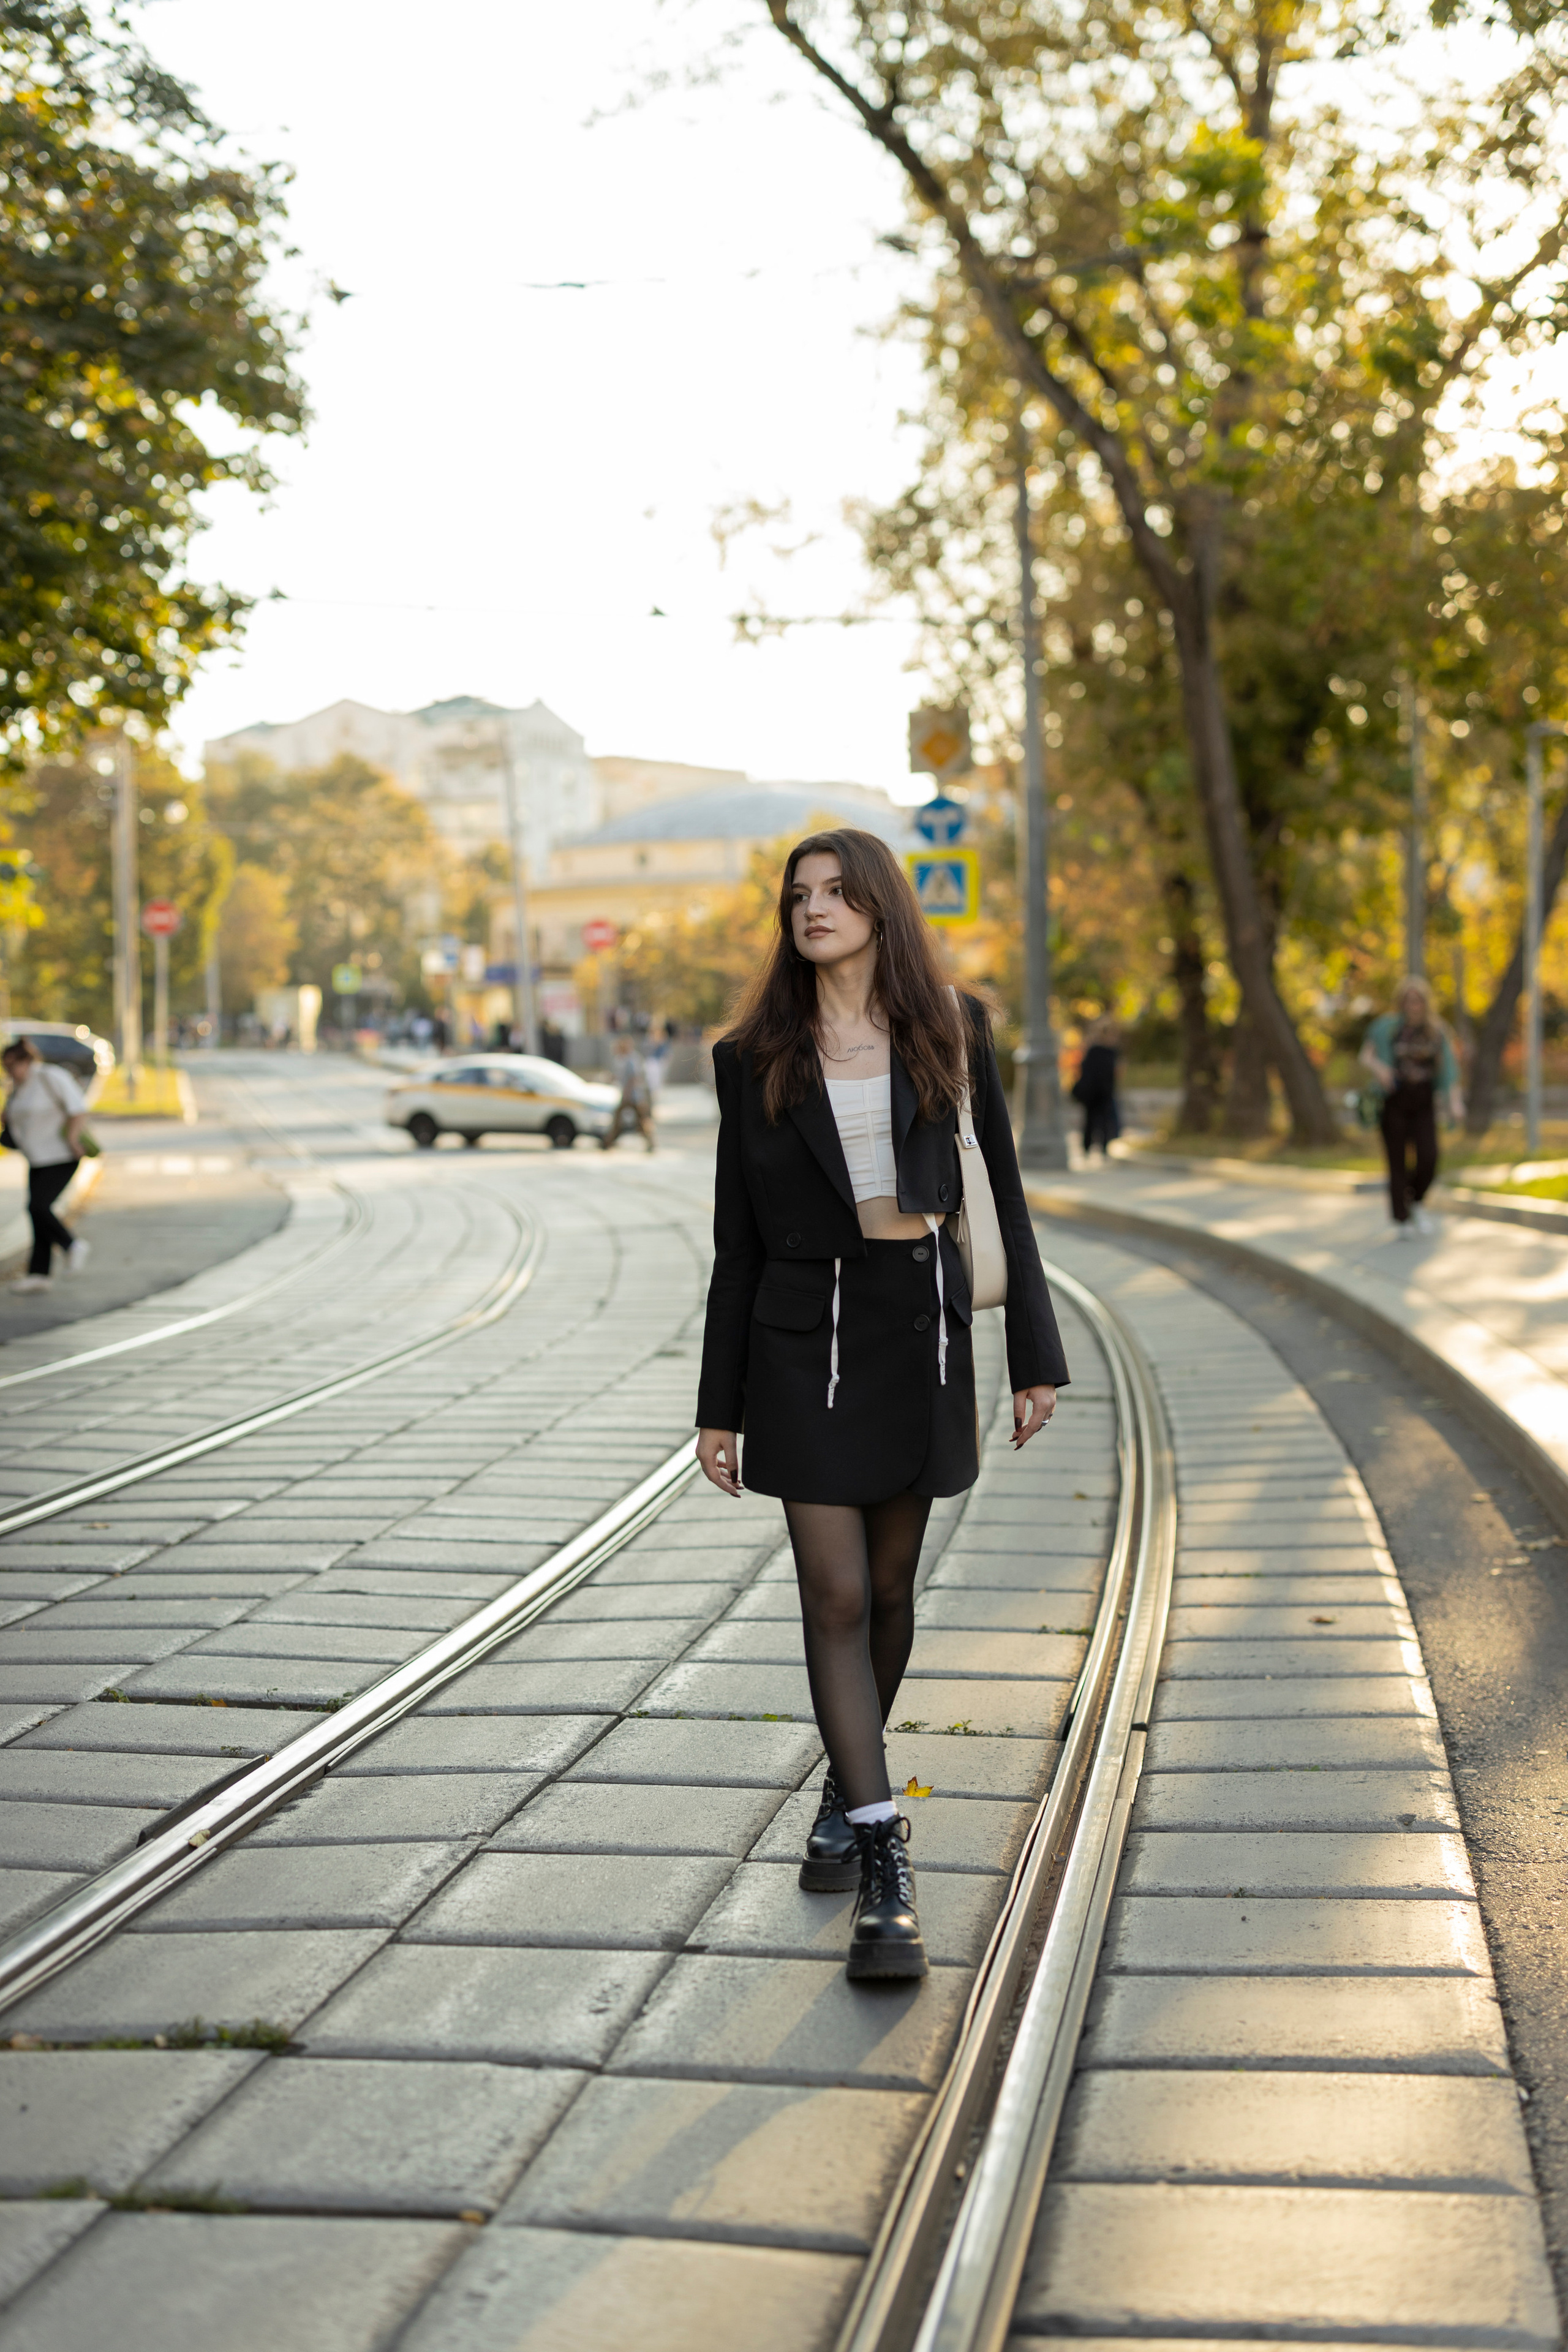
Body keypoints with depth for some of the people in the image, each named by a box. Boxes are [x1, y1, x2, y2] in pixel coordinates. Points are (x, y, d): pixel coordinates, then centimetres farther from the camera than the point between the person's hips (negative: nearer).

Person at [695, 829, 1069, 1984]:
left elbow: (1001, 1195, 4)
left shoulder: (952, 1033, 4)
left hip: (924, 1328, 1)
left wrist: (1034, 1359, 0)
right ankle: (885, 1873, -5)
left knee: (889, 1588, 11)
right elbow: (739, 1237, 4)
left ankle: (847, 1790, 36)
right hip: (804, 1336, -1)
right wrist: (719, 1406, 3)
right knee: (837, 1598, -8)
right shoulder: (757, 1057, 3)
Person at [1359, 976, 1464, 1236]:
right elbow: (1366, 1057, 0)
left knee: (1428, 1158, -11)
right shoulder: (1387, 1027, -2)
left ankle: (1415, 1204, 17)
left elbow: (1449, 1068, 2)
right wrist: (1378, 1067, -23)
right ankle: (1401, 1220, 10)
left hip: (1423, 1102, 2)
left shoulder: (1437, 1031, 4)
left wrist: (1455, 1101, -9)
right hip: (1393, 1100, -2)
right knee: (1398, 1163, -2)